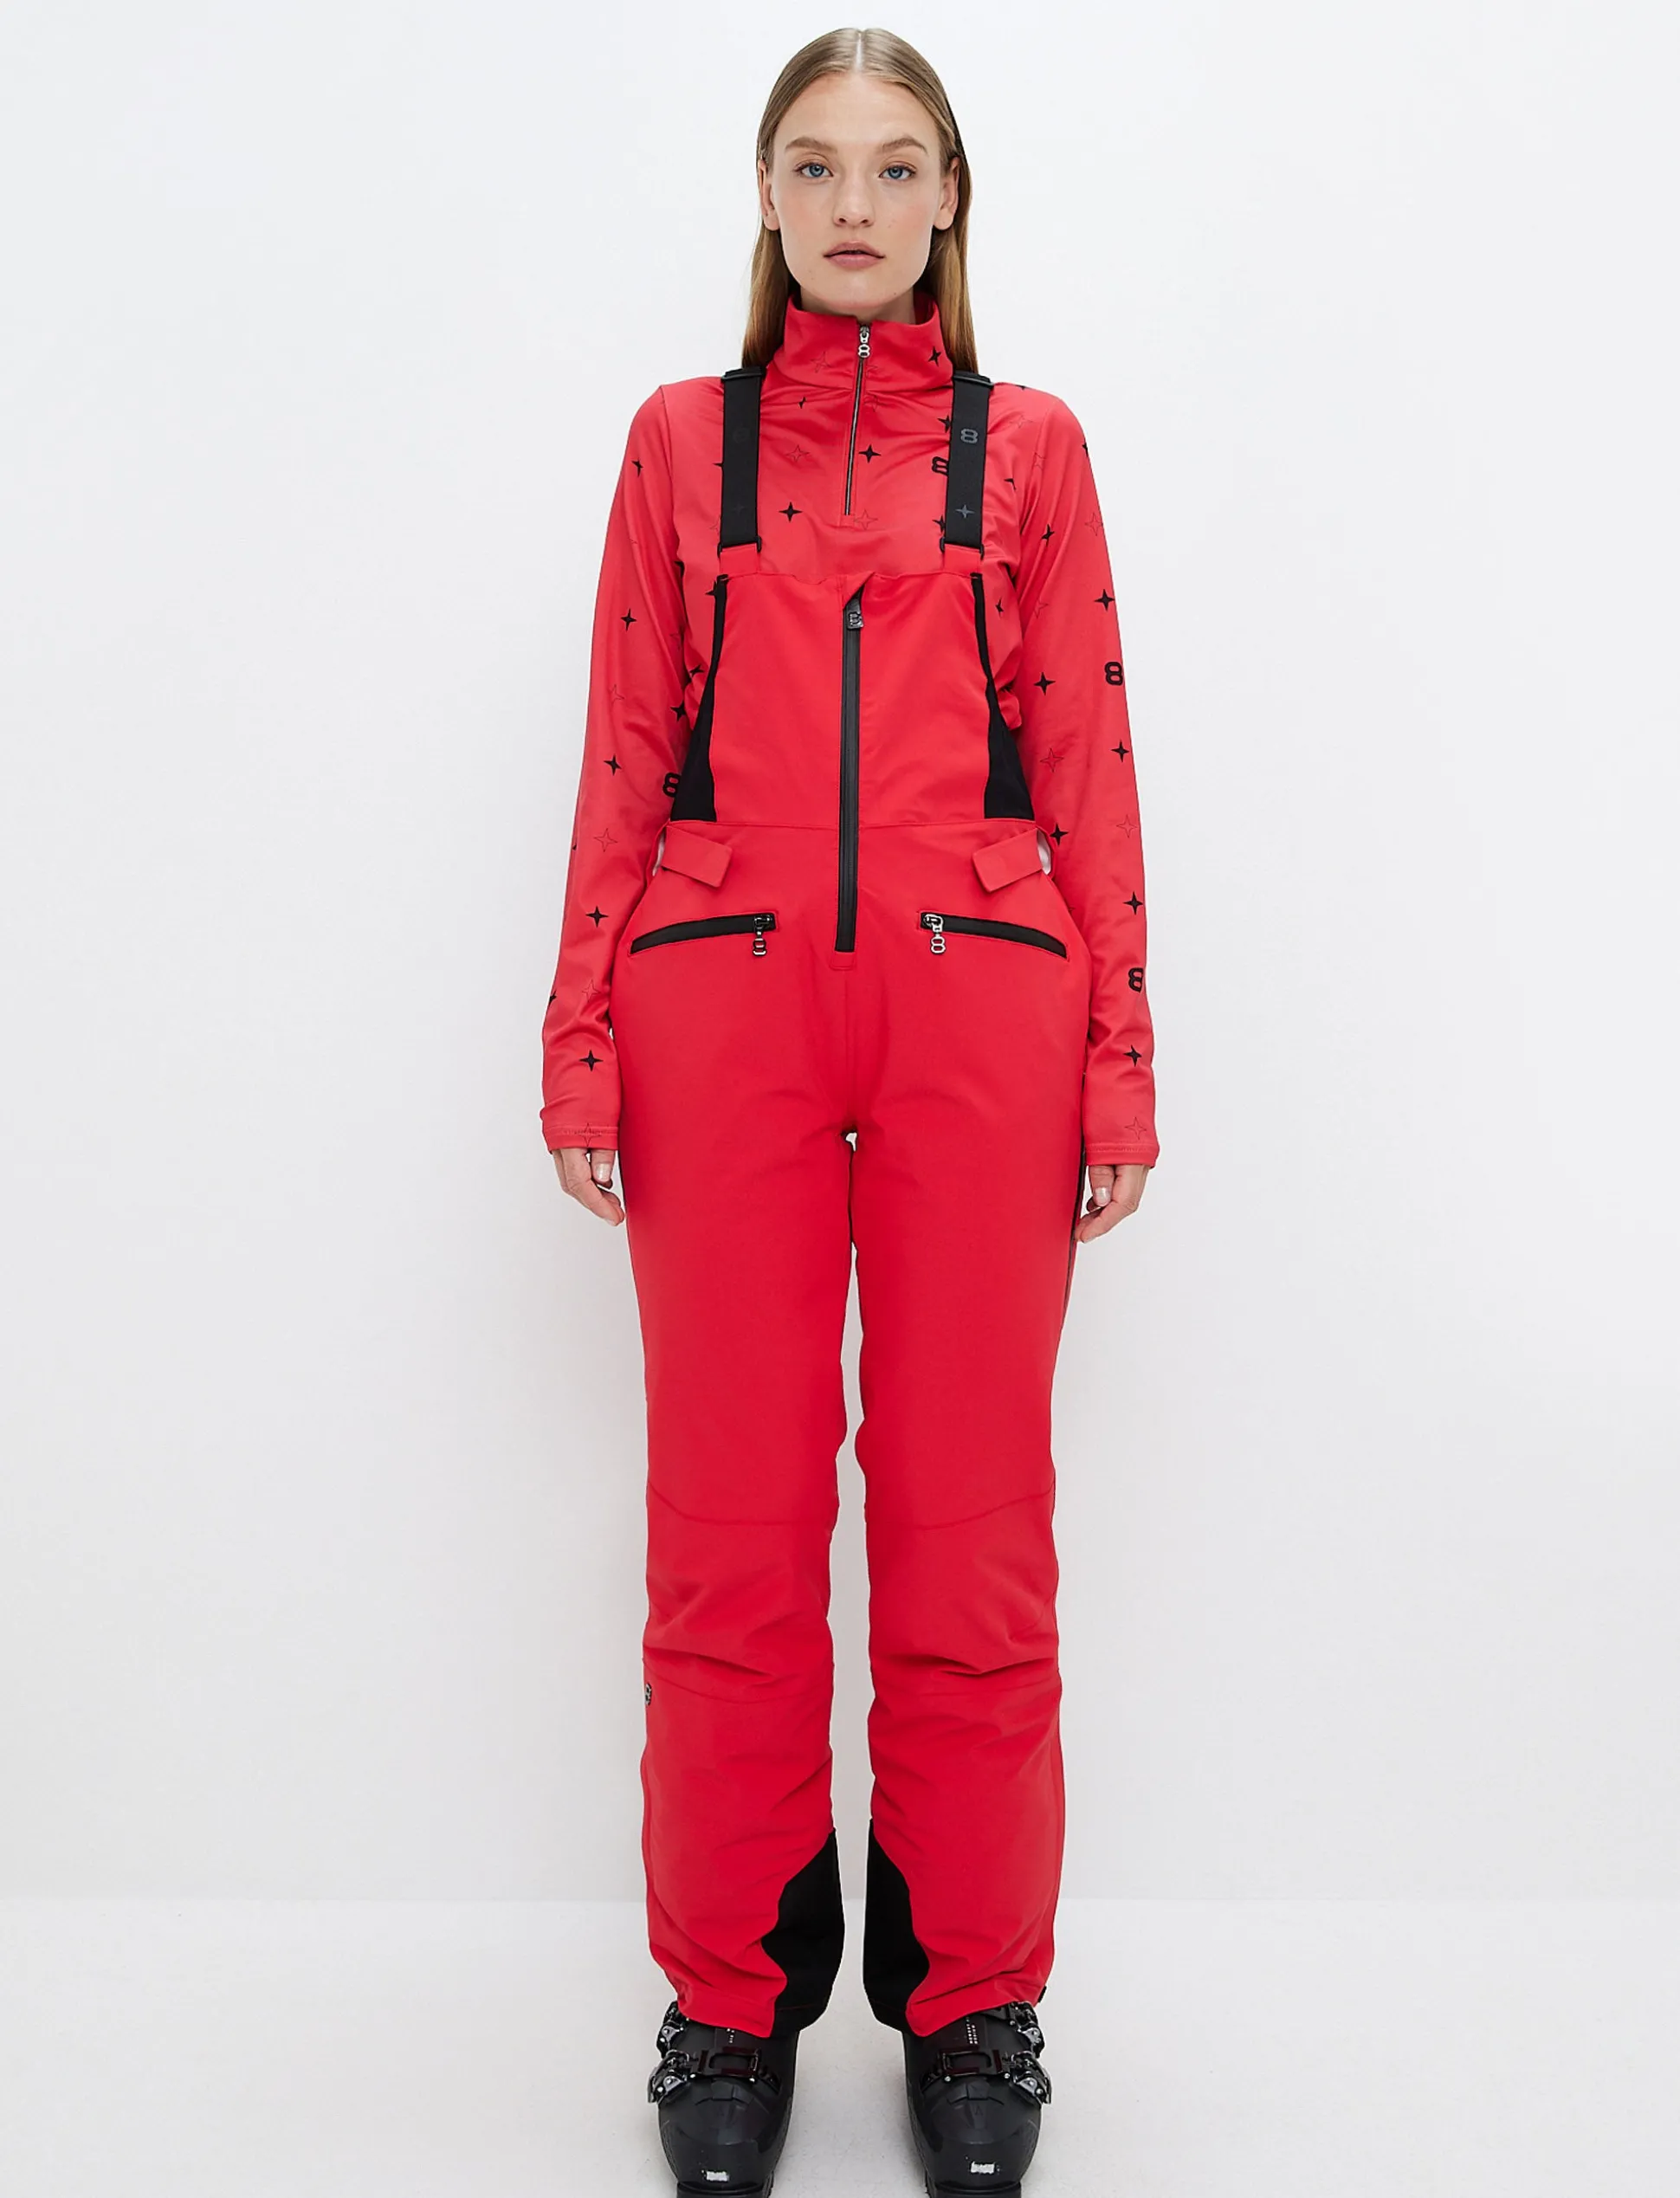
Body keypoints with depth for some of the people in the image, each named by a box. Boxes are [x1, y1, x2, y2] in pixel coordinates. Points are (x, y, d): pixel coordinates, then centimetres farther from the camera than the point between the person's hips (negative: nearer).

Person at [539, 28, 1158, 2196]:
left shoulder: (1025, 445, 13)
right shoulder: (683, 436, 14)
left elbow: (1086, 754, 8)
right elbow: (625, 752, 10)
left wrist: (1122, 1052, 2)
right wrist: (581, 1037, 2)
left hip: (977, 1002, 0)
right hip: (723, 996, 1)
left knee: (968, 1515, 1)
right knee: (732, 1516, 2)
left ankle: (969, 2000, 18)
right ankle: (733, 1994, 19)